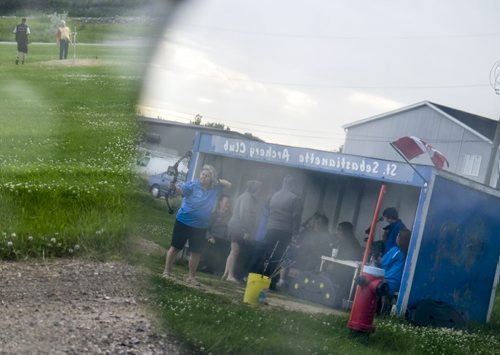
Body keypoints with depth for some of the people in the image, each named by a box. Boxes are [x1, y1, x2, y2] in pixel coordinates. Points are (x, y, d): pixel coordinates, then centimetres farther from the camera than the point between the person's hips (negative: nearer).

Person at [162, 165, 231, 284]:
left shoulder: (215, 189, 2)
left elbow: (229, 184, 9)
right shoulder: (193, 184, -12)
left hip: (200, 226, 4)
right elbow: (182, 191, -26)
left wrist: (217, 180, -8)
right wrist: (175, 187, -50)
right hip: (183, 221, -4)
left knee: (196, 252, 8)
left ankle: (191, 276, 20)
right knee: (175, 247, 2)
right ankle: (167, 271, 12)